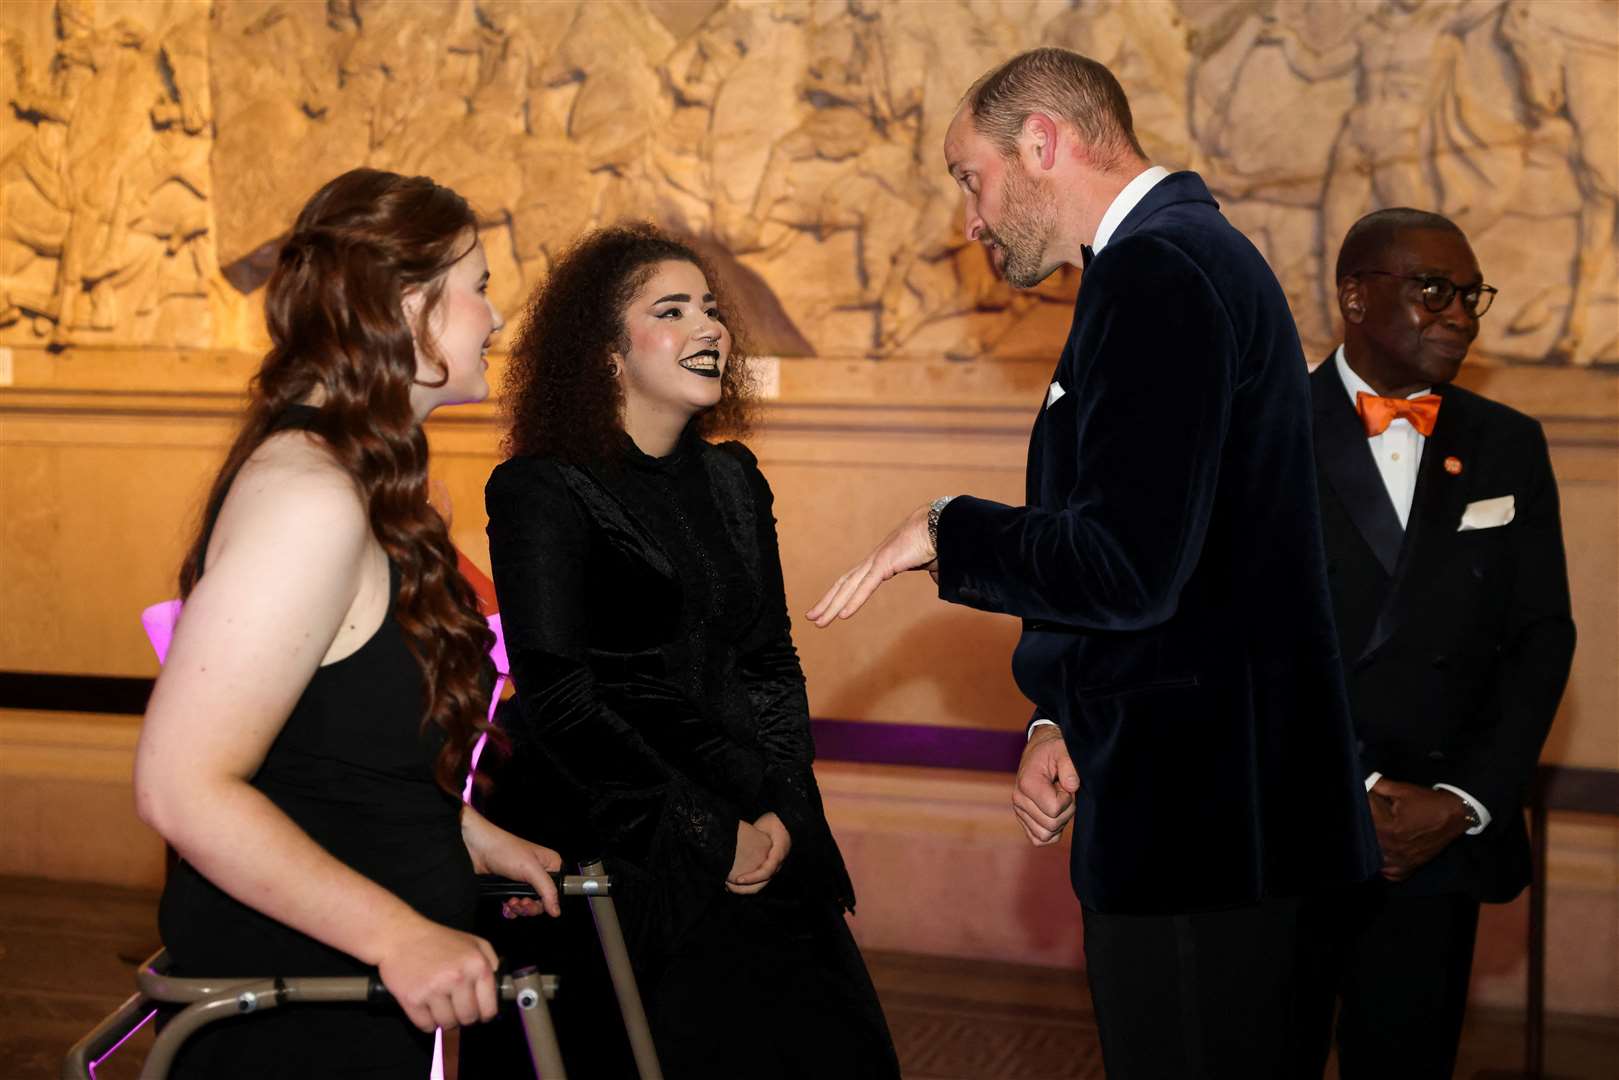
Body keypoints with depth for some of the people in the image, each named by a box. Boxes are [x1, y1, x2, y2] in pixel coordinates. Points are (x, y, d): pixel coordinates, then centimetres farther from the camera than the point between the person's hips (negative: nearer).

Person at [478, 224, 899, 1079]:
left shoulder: (732, 480, 12)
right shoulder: (543, 491, -8)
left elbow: (773, 664, 13)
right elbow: (557, 702, -13)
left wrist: (781, 815, -3)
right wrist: (711, 836, -12)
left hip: (763, 844, 6)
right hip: (622, 849, -6)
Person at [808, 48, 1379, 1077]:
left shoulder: (1156, 271, -17)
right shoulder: (1191, 254, 17)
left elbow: (1127, 568, -25)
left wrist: (944, 529, -9)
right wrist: (1058, 720, 9)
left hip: (1202, 827, -10)